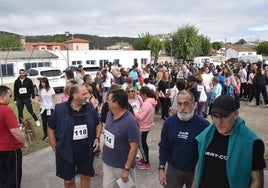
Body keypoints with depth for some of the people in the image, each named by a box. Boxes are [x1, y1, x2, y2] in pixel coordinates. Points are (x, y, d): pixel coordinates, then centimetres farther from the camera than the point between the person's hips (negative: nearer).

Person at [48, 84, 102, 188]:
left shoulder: (90, 107, -8)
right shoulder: (60, 109, -16)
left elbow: (98, 124, 8)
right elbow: (51, 130, -6)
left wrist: (97, 138, -6)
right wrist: (56, 150, -6)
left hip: (87, 152, 2)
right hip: (66, 153, -2)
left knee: (86, 177, 19)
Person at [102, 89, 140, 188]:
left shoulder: (130, 122, -25)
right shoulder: (109, 114, -3)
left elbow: (134, 147, -22)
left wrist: (126, 169, -19)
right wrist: (104, 152, 13)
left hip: (122, 166, -6)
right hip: (107, 163, 6)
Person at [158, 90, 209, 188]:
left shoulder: (203, 124, -17)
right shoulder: (169, 122, -7)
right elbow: (163, 147, 1)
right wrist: (161, 168, -2)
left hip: (195, 171, -1)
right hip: (173, 169, 2)